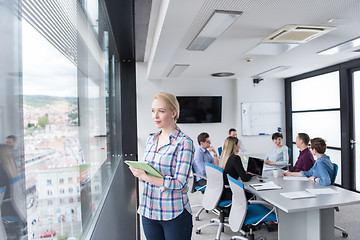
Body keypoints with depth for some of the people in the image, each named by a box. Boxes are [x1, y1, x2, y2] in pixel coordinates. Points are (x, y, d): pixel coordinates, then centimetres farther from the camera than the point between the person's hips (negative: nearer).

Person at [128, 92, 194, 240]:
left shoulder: (184, 143, -13)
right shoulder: (151, 140, 6)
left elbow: (179, 183, -19)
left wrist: (146, 177, -25)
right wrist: (137, 172, -8)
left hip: (174, 214, -5)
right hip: (148, 211, 6)